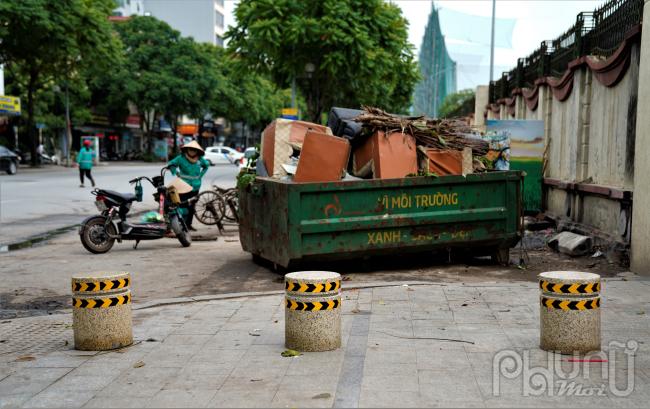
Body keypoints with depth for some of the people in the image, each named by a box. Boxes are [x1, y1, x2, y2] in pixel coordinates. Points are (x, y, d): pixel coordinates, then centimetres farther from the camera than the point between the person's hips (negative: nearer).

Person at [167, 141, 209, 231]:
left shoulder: (200, 159, 6)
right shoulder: (181, 158, -6)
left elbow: (206, 165, 25)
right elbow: (171, 164, 4)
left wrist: (201, 174, 13)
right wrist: (176, 173, -6)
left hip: (195, 187, 5)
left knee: (191, 206, 9)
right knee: (183, 206, -11)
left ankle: (189, 224, 18)